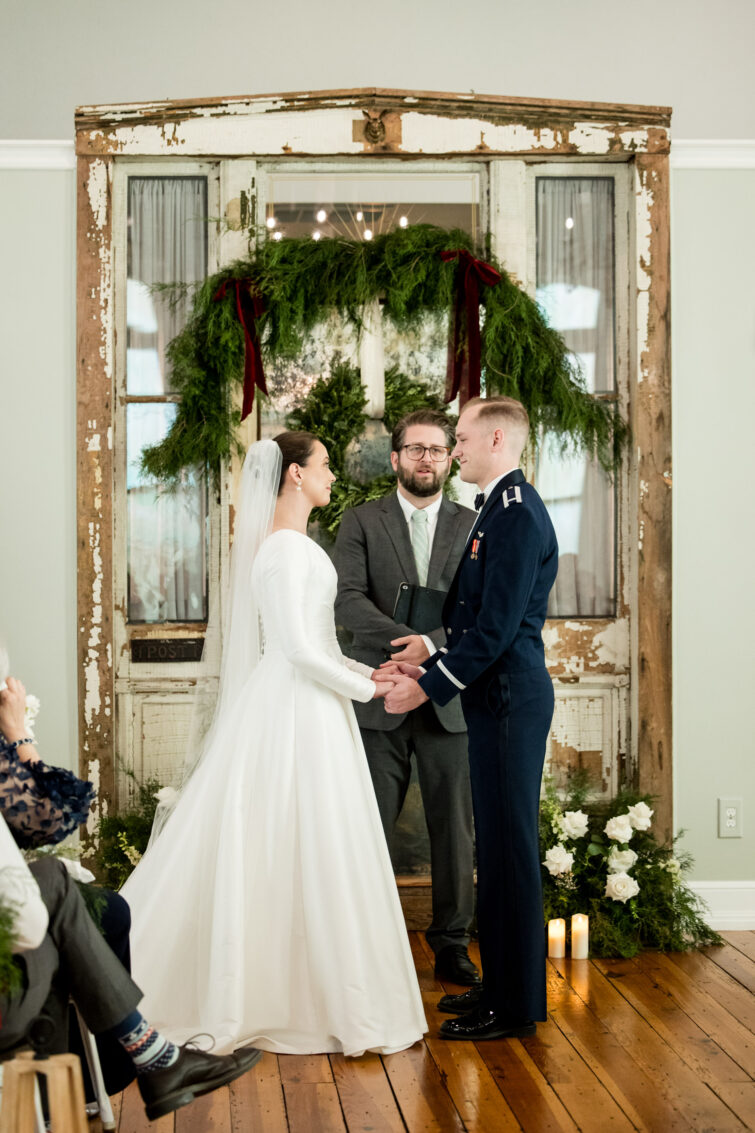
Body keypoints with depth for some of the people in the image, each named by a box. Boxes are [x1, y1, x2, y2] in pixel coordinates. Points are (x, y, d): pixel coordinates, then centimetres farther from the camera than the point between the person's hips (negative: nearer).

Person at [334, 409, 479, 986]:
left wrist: (434, 646, -17)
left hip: (450, 700, 1)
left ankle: (452, 947, 18)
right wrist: (408, 640, -19)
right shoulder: (361, 522, 6)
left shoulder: (472, 526, 9)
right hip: (380, 699, -1)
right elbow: (347, 598, -7)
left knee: (456, 831, 6)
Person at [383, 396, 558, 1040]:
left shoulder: (517, 514, -16)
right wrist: (427, 667, 10)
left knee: (509, 847, -3)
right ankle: (503, 984, 27)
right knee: (498, 845, 16)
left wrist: (429, 688, -15)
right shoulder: (499, 510, 16)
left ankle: (515, 1008, 7)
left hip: (510, 698, -10)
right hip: (496, 697, 10)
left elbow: (497, 626, -20)